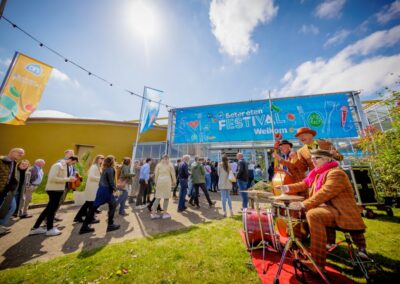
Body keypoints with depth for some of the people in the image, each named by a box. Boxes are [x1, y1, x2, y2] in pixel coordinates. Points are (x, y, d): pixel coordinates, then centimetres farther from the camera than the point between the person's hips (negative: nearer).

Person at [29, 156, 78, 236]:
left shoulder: (65, 167, 10)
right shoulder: (58, 165, -18)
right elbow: (53, 178, -24)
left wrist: (70, 178, 0)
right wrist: (68, 179, -24)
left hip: (58, 189, 9)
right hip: (54, 189, -9)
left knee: (50, 208, 17)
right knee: (52, 209, 5)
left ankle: (36, 228, 29)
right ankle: (50, 229, 20)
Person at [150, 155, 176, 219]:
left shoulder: (158, 164, 12)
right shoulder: (170, 164, 6)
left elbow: (156, 174, 7)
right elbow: (173, 174, 3)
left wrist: (156, 182, 13)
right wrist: (174, 182, 12)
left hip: (159, 181, 3)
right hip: (167, 181, -3)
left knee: (158, 197, 10)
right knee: (166, 197, 6)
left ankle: (153, 213, 10)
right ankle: (164, 213, 11)